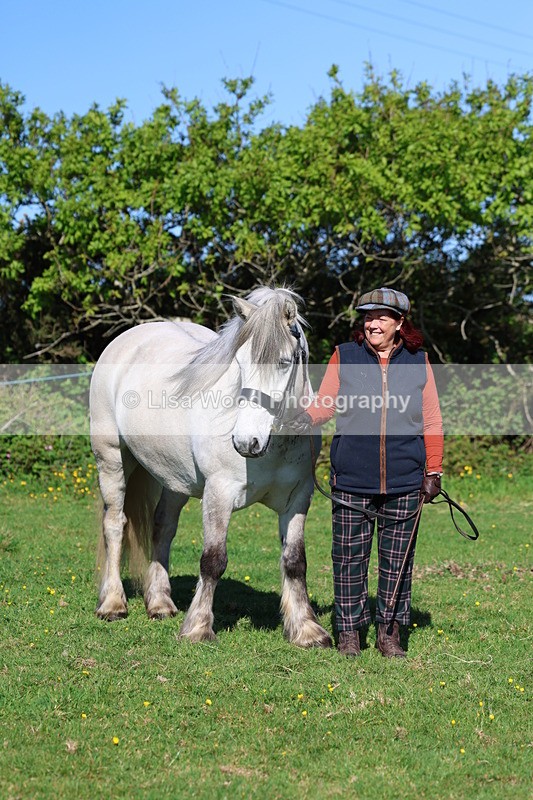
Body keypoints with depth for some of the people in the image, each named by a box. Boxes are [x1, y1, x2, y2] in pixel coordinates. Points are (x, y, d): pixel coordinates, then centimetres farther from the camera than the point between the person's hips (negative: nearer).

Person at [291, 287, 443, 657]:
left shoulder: (419, 362, 5)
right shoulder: (344, 357, 4)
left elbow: (432, 423, 8)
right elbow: (325, 402, 7)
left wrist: (433, 472, 5)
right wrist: (306, 419, -15)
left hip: (404, 483, 0)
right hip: (352, 481, 0)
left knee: (397, 559, 7)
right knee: (349, 557, 4)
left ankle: (390, 631, 19)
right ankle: (349, 630, 16)